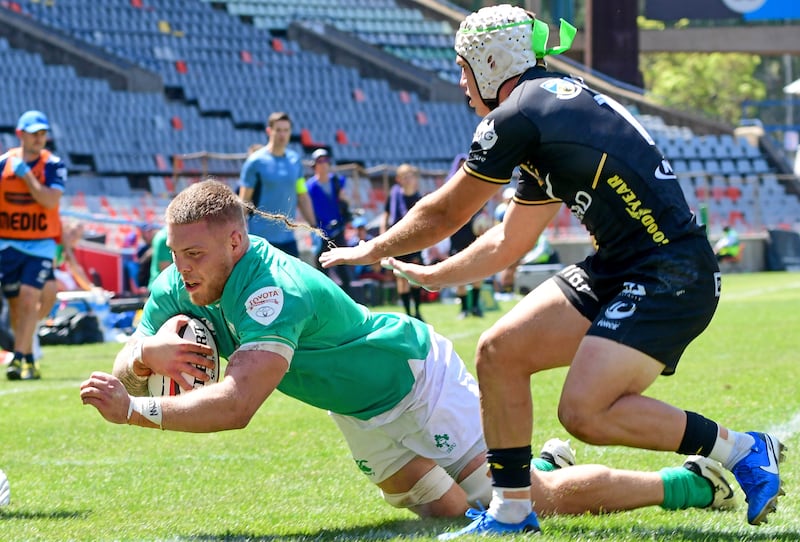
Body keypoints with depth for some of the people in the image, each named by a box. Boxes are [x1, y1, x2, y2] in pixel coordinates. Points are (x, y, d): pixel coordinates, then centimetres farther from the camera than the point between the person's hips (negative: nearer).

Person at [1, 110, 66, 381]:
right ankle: (28, 360, 20)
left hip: (40, 245, -3)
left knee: (29, 299, -15)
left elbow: (51, 201, -17)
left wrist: (26, 174, -17)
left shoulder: (53, 165, -4)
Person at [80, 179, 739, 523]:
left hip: (419, 379, -9)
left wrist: (133, 410, -45)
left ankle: (696, 483, 7)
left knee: (531, 503, -6)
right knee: (448, 511, 21)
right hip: (364, 412, 9)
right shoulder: (179, 286, -12)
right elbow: (124, 372, -12)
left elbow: (235, 406, -49)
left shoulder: (274, 291, -38)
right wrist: (151, 352, -35)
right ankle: (549, 462, 43)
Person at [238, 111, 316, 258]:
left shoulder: (295, 160, 10)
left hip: (287, 236, 5)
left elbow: (303, 197, 16)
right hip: (260, 238, -5)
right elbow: (244, 200, -5)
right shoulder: (255, 161, -5)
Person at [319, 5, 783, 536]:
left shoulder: (519, 114, -12)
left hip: (672, 275, -10)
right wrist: (429, 276, 32)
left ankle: (743, 451, -6)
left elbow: (444, 214, 0)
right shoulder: (554, 106, 18)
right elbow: (507, 243, 27)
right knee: (499, 351, 2)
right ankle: (512, 511, 10)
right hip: (619, 269, 10)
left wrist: (370, 251, 15)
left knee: (585, 411, -21)